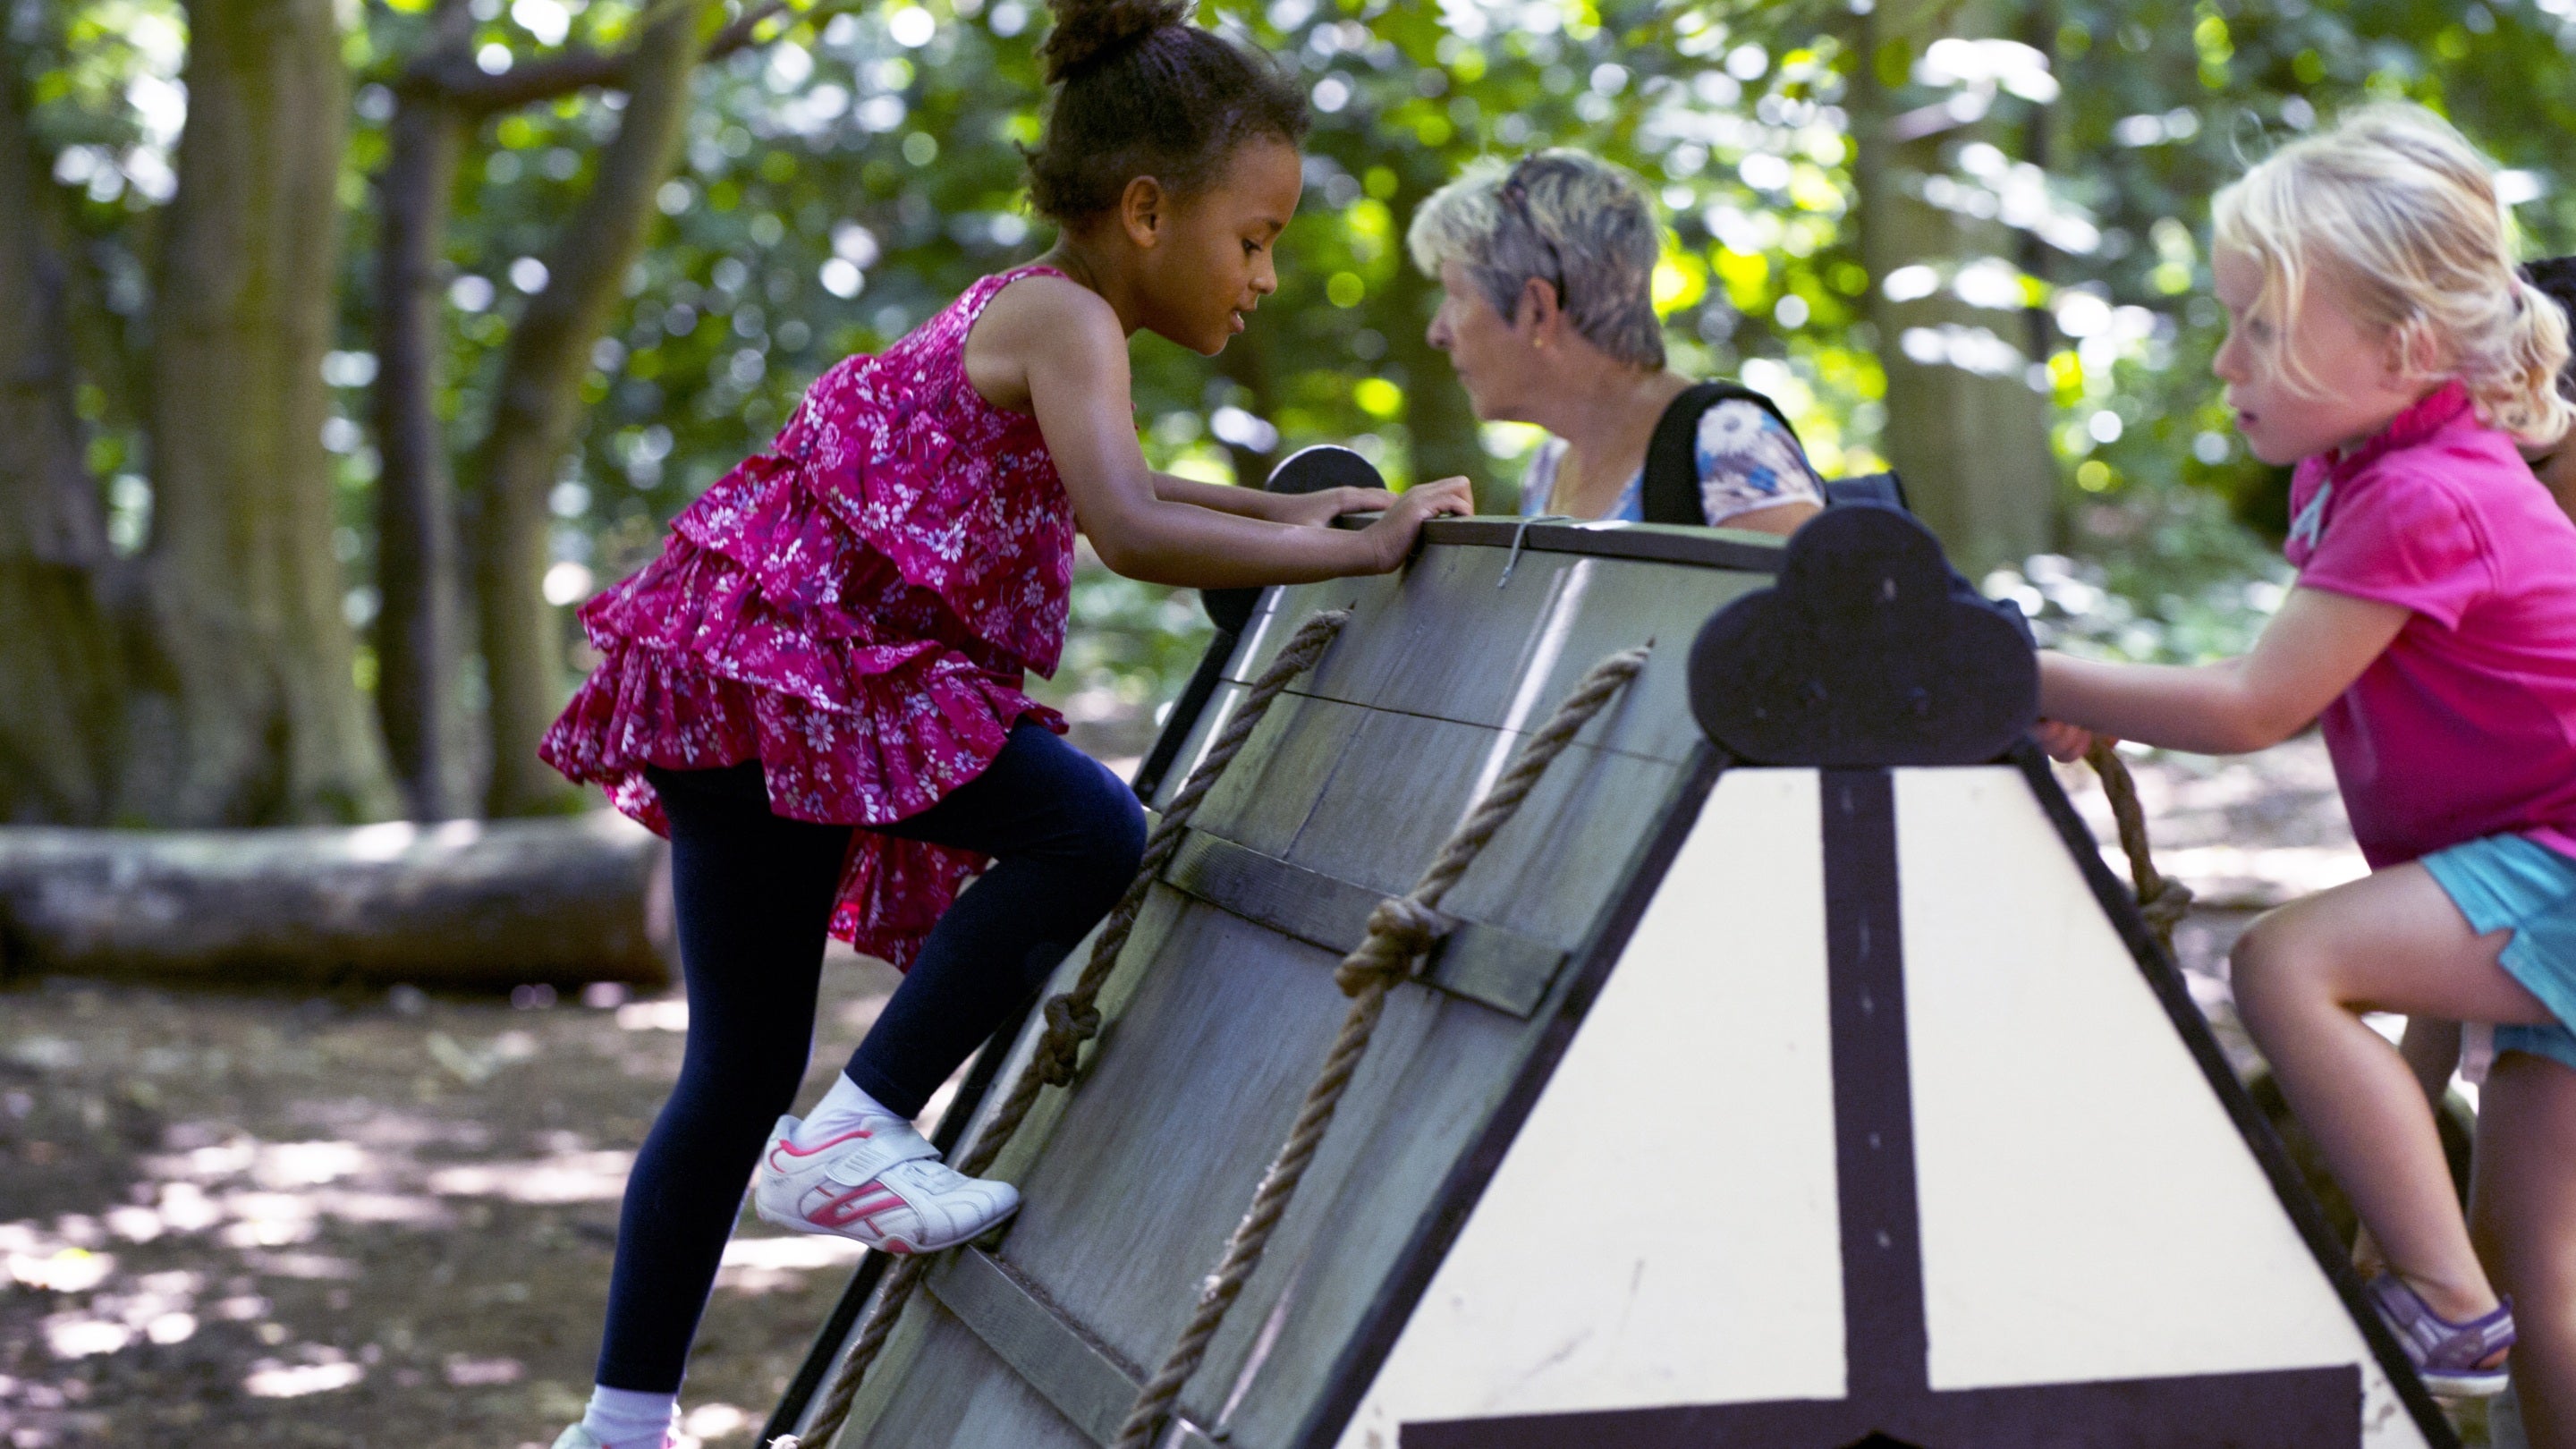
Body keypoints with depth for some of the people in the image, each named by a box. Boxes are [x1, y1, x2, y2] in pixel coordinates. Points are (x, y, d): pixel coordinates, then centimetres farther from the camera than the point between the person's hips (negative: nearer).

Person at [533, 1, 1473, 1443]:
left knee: (744, 1070, 12)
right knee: (1090, 828, -22)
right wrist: (1351, 551, -23)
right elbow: (1131, 532, -29)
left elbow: (1075, 481, 41)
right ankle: (855, 1133, -13)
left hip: (751, 675, 10)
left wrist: (1280, 509, 32)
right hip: (782, 659, -10)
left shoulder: (1030, 317, 18)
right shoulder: (1065, 320, -12)